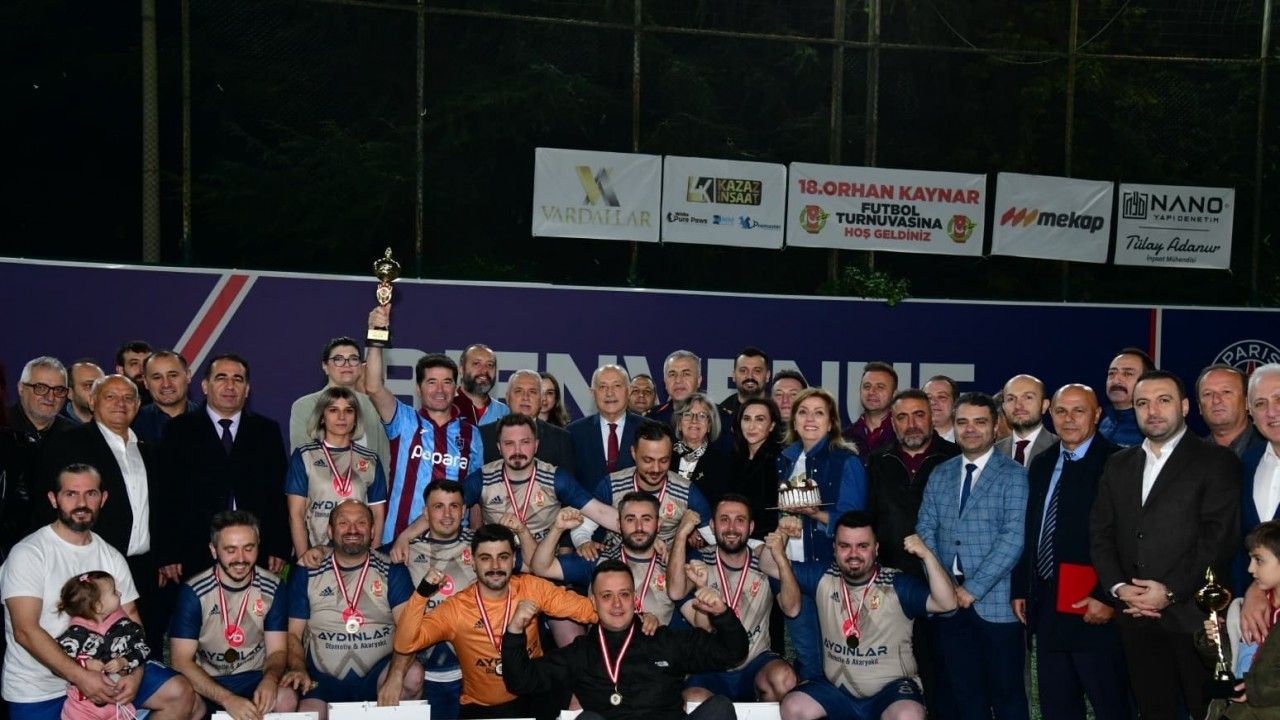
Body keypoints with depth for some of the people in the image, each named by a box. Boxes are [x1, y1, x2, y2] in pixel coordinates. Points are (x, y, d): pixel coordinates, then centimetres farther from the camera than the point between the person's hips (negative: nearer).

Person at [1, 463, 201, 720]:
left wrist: (135, 673, -13)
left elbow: (130, 618, 6)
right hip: (39, 689, -5)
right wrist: (80, 677, -26)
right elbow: (26, 631, -19)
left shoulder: (112, 557, 6)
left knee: (180, 694, -6)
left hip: (104, 671, 5)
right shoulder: (28, 554, -11)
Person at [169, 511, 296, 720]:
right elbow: (181, 661, -15)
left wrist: (270, 679, -26)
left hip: (254, 678, 1)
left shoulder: (272, 588, -4)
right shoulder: (194, 593, -12)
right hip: (207, 681, -1)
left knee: (287, 699, -30)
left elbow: (277, 650, -1)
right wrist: (228, 699, -28)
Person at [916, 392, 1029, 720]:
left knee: (1006, 693, 4)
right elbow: (926, 529, 9)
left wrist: (973, 588, -14)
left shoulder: (1013, 475, -3)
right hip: (948, 601, 4)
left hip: (996, 602, -4)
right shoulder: (939, 475, 12)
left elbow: (1013, 538, -12)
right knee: (964, 692, 11)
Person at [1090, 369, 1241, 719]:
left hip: (1193, 615, -4)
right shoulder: (1118, 465, 16)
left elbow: (1220, 536, -9)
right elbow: (1100, 533, 11)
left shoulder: (1216, 461, -1)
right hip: (1136, 617, 4)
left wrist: (1170, 591, -14)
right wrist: (1118, 587, -5)